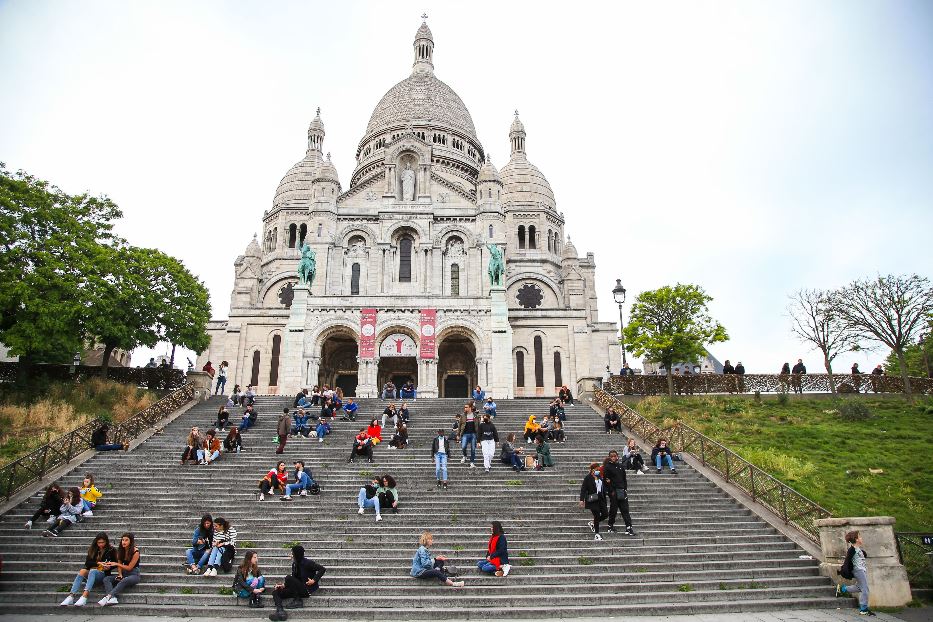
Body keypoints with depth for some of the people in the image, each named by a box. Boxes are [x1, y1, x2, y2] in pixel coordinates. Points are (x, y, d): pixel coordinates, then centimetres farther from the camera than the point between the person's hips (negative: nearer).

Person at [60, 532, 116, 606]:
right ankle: (71, 596, -39)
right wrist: (97, 563, -14)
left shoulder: (111, 550, -1)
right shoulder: (93, 549, 7)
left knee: (92, 571, -35)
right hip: (91, 571, 4)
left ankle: (84, 597, -51)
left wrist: (109, 567, -14)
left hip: (103, 573, -3)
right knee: (82, 571, -29)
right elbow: (87, 563, 2)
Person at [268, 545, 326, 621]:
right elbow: (294, 578, 13)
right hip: (298, 589, 8)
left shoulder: (307, 563, -12)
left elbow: (322, 569, -15)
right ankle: (280, 611, -29)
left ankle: (297, 601, -14)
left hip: (306, 589, -8)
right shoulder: (294, 564, 10)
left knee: (288, 578, -24)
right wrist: (284, 585, -1)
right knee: (276, 591, -4)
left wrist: (314, 580, -20)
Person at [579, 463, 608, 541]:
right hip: (592, 500, -7)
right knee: (597, 515, -6)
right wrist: (582, 500, -18)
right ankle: (597, 534, 7)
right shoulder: (588, 478, -8)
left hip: (600, 499, 7)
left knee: (605, 514, 2)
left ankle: (592, 523, 26)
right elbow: (583, 489, -11)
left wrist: (604, 500, 19)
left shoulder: (600, 477, 12)